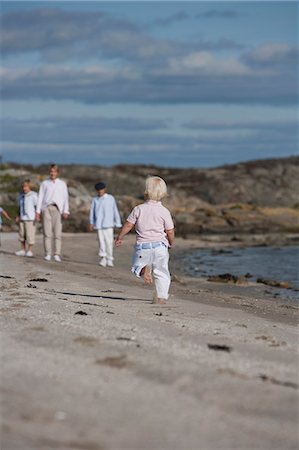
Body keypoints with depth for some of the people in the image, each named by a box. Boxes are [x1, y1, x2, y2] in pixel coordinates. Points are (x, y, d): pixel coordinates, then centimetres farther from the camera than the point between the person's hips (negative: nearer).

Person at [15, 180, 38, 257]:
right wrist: (18, 217, 14)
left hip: (30, 218, -7)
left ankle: (30, 251, -1)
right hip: (22, 218, 7)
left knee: (30, 235, -6)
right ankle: (23, 250, 15)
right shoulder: (21, 196, 14)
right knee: (21, 234, 8)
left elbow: (37, 206, -8)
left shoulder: (33, 195, -6)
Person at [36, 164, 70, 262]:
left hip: (57, 209, -1)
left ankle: (57, 254, -14)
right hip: (46, 208, 1)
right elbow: (40, 197, 12)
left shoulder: (62, 184, 13)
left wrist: (66, 211, -6)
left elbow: (65, 198, 7)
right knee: (47, 233, -5)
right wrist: (38, 211, 3)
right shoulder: (45, 183, 14)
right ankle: (48, 254, -6)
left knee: (57, 233, -10)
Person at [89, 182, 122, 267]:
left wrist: (118, 224, 4)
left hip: (108, 225, -1)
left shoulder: (111, 198, 3)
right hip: (99, 225, 1)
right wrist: (91, 223, 0)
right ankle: (103, 258, -3)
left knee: (109, 242, -2)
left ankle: (109, 260, 7)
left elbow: (115, 211, 5)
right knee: (101, 242, -4)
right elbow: (92, 211, 8)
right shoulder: (95, 200, 8)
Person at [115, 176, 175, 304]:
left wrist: (119, 238, 15)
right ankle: (161, 296, -2)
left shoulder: (138, 209, -2)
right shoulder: (164, 211, -3)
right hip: (159, 246, 0)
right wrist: (171, 243, 18)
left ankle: (144, 269, -17)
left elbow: (128, 225, 1)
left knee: (137, 265, 18)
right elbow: (170, 231, -1)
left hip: (142, 246, 0)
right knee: (161, 272, 7)